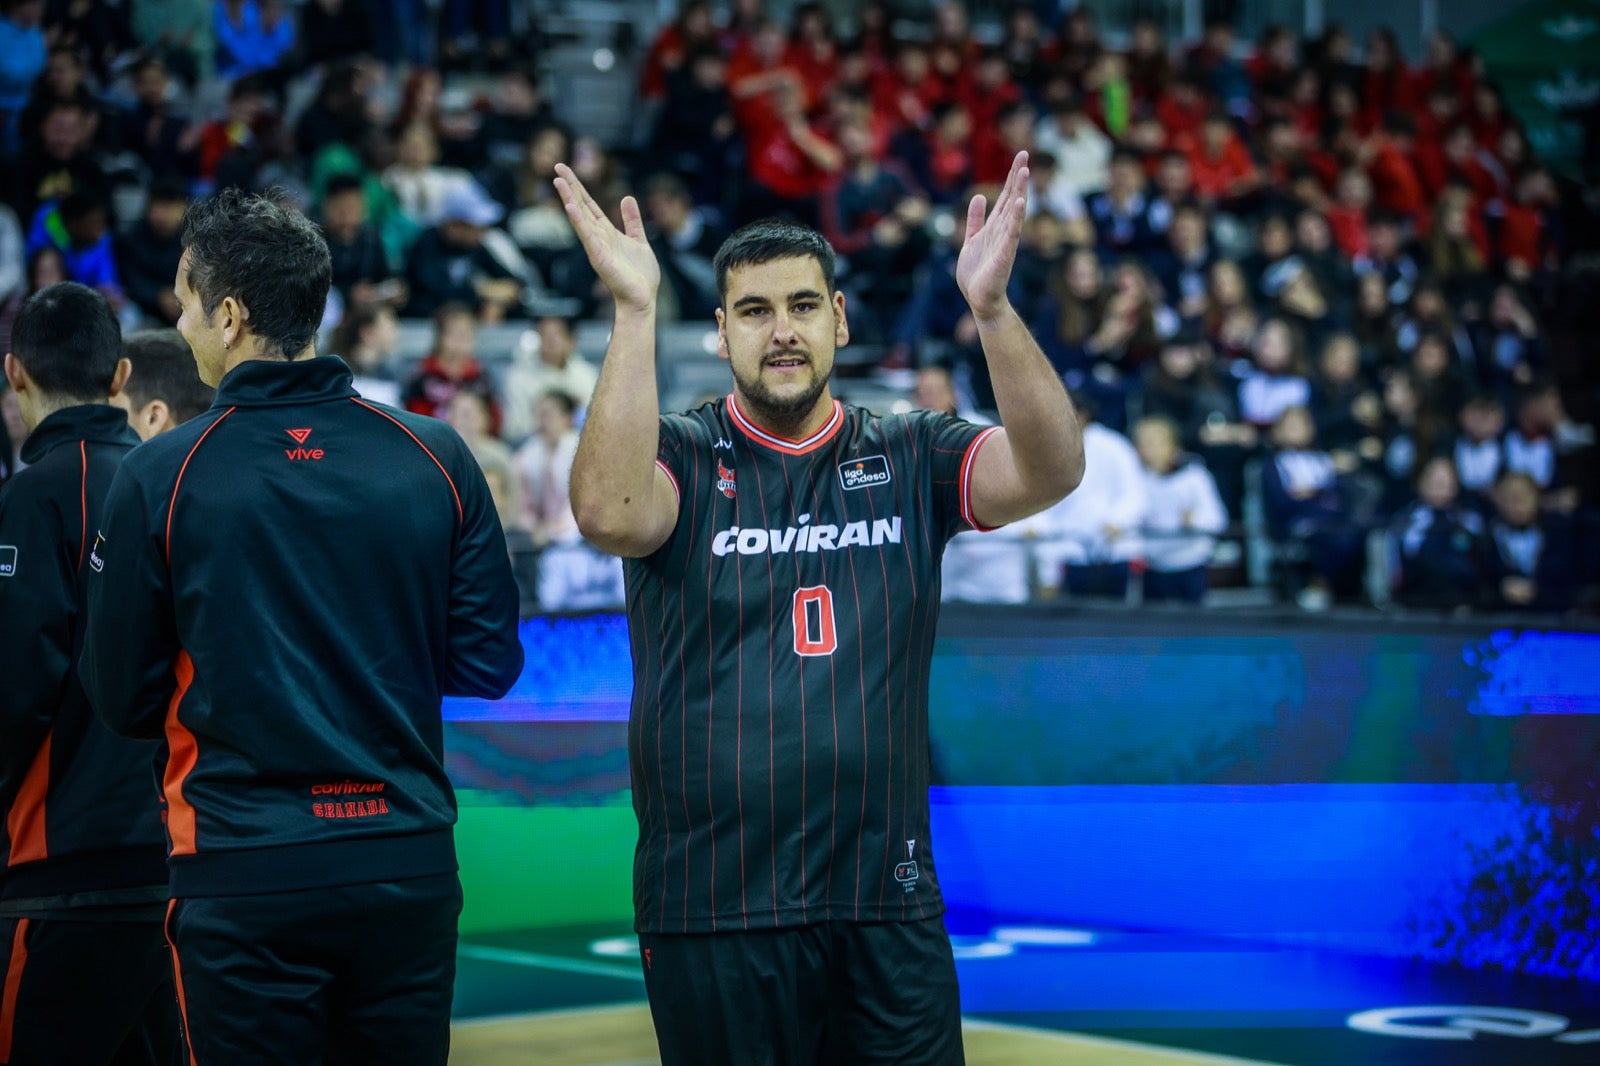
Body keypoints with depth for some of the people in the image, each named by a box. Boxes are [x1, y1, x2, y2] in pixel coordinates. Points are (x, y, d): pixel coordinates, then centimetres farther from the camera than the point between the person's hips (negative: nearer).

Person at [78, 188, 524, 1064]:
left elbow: (124, 701, -2)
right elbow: (489, 663, 3)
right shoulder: (435, 457, -2)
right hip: (409, 861, 3)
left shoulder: (159, 476, -8)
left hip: (241, 873, -2)